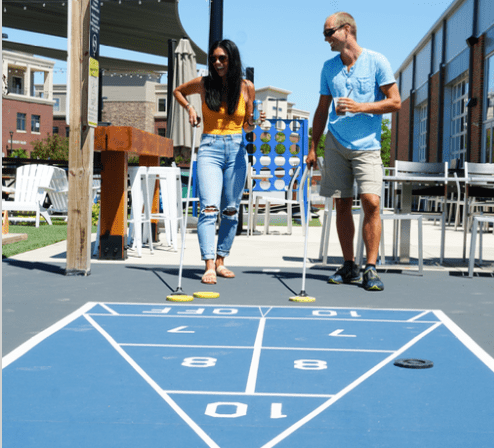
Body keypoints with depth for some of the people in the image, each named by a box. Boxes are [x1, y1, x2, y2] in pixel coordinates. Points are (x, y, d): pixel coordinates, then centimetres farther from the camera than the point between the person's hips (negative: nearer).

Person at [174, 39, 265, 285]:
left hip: (236, 150, 2)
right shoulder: (203, 84, 3)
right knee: (209, 208, -15)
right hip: (209, 149, -2)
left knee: (231, 210, 7)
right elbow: (178, 91, 23)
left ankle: (220, 261, 19)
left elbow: (246, 126, 11)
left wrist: (254, 122, -11)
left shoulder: (246, 87, 4)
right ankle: (209, 266, -20)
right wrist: (189, 108, 7)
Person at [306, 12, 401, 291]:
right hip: (335, 145, 4)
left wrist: (359, 107, -15)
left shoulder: (376, 62, -2)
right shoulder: (329, 68, 11)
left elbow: (395, 102, -4)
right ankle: (349, 267, 12)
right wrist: (313, 147, 11)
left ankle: (371, 269, -8)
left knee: (371, 202, -14)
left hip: (367, 145, -4)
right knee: (343, 204, 3)